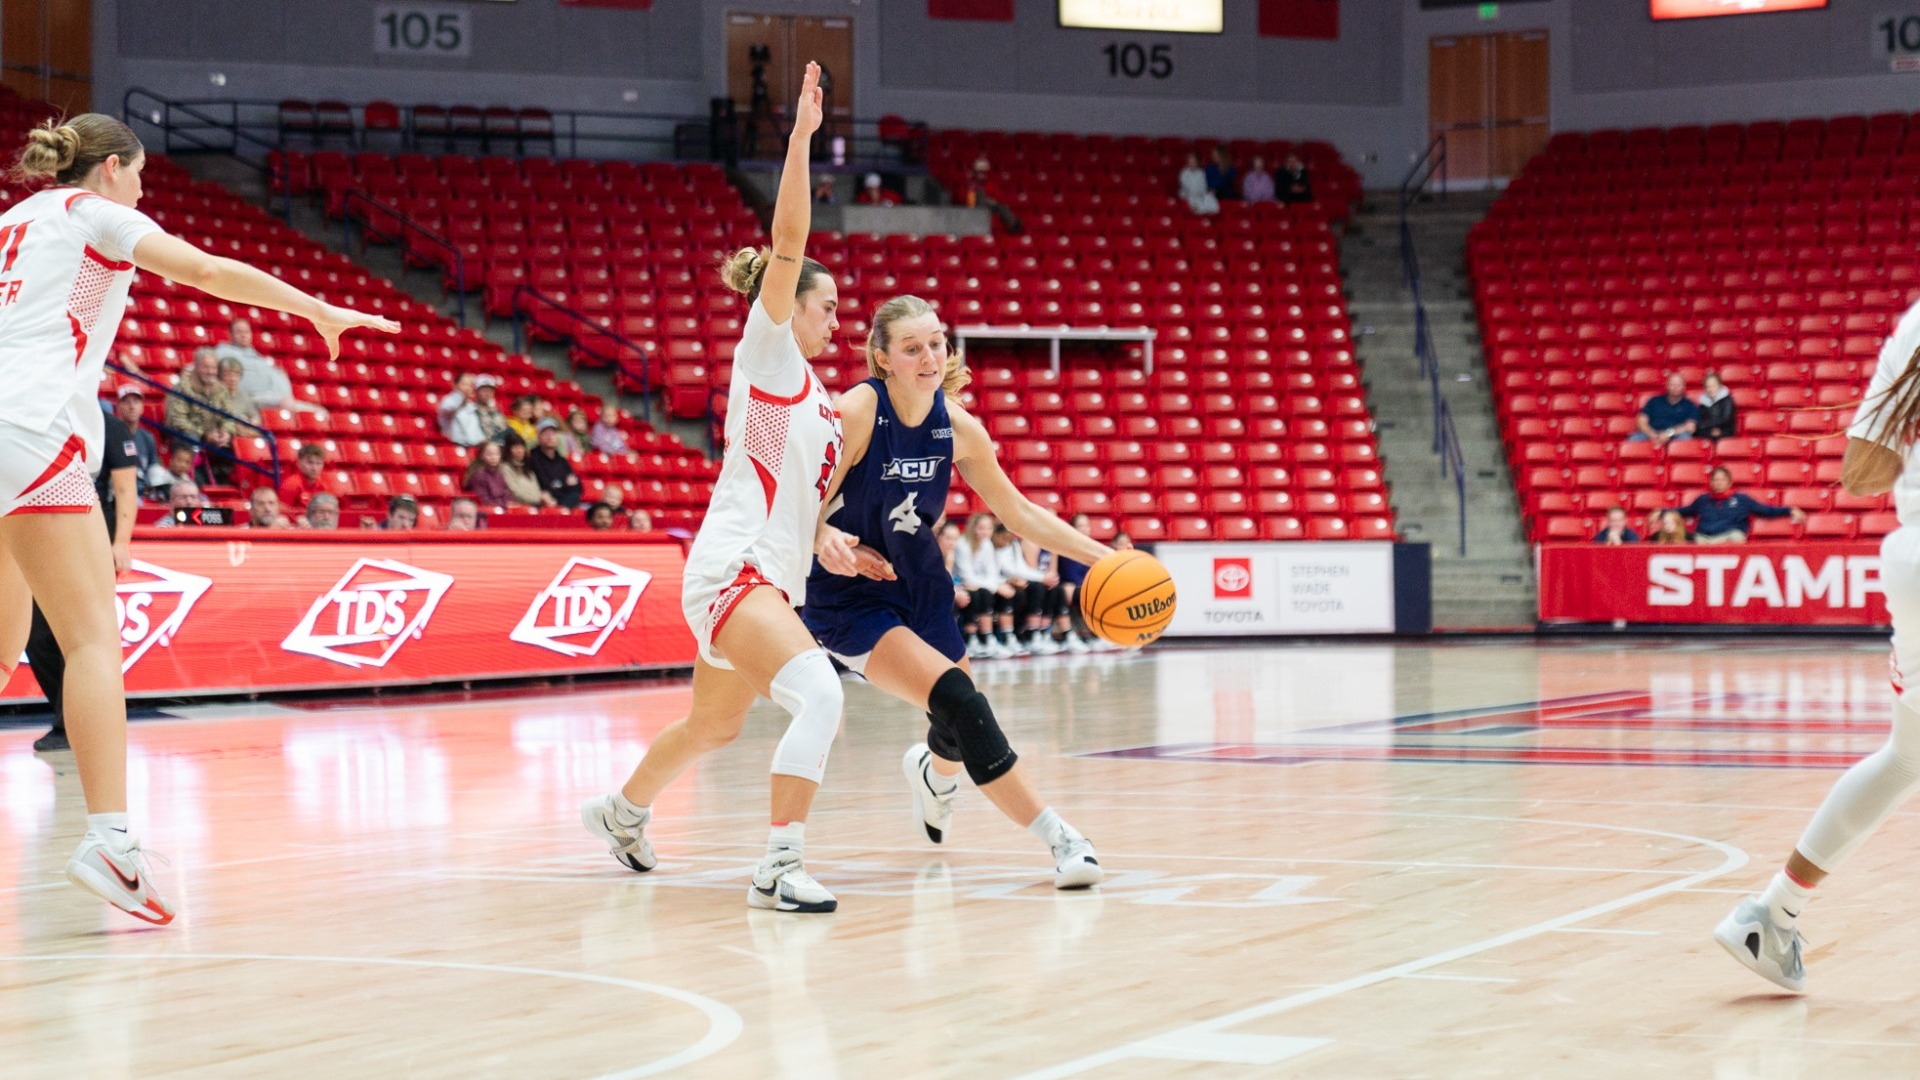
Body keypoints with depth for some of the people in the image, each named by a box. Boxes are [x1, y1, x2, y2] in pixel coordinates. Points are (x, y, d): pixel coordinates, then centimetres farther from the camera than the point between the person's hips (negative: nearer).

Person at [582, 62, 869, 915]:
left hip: (771, 580, 10)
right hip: (731, 568, -10)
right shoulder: (765, 352, -3)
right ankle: (779, 869, -30)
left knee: (713, 727, 25)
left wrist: (825, 538, 5)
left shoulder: (816, 397, 20)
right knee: (820, 694, -28)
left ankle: (621, 813, 50)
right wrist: (800, 140, -21)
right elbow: (787, 247, -15)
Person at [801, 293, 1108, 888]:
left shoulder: (958, 427, -7)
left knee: (962, 727, 14)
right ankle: (1057, 837, -21)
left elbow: (1020, 514, 3)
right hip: (849, 595, -6)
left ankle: (932, 772, 54)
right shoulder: (857, 412, -23)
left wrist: (1103, 558, -4)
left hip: (918, 581, 6)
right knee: (958, 702, -24)